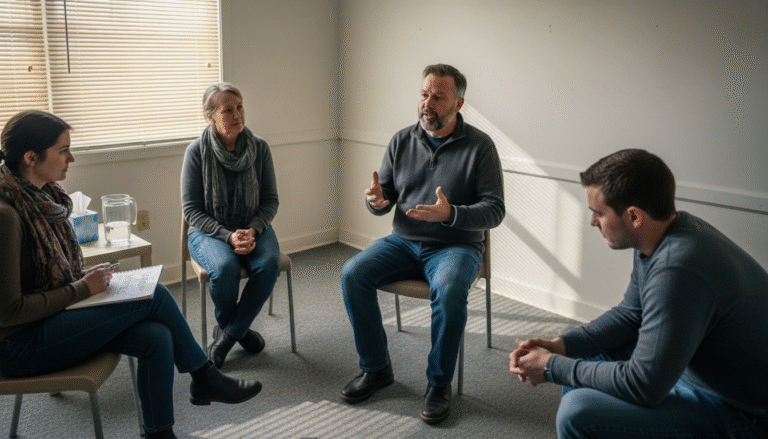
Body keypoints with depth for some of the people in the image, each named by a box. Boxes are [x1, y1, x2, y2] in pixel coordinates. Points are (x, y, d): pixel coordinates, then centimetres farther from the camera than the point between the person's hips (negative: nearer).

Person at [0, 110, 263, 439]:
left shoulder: (43, 195, 5)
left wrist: (86, 276, 0)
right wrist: (83, 289, -16)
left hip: (55, 318, 8)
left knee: (157, 338, -15)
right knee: (155, 296, -17)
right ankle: (204, 378, 6)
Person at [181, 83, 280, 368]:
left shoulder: (259, 147, -2)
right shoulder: (197, 151, -9)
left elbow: (270, 200, 3)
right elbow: (191, 209, -8)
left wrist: (252, 230, -16)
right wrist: (229, 236, -21)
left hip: (253, 228, 2)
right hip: (209, 231, -2)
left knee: (269, 263, -29)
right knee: (224, 268, -33)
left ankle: (228, 333, -9)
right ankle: (239, 329, -2)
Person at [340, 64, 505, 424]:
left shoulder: (479, 146, -6)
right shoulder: (401, 141, 6)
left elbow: (494, 210, -10)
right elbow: (384, 201, 10)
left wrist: (450, 214, -28)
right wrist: (376, 201, -16)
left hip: (456, 246, -4)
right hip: (403, 242, 4)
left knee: (449, 291, -35)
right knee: (352, 274, -19)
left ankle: (439, 383, -12)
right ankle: (376, 368, -1)